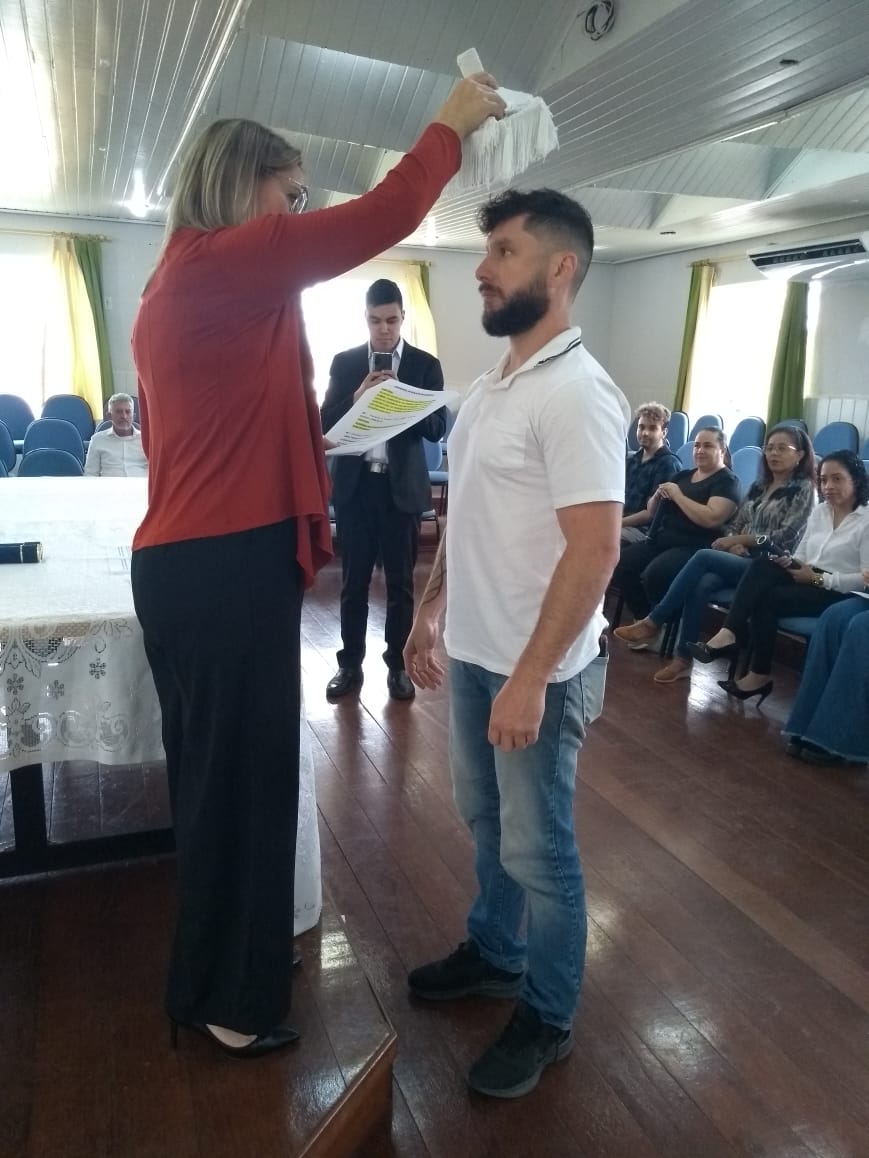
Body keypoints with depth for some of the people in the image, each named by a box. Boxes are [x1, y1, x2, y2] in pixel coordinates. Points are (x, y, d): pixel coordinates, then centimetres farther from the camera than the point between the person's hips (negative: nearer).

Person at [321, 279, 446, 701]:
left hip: (402, 485, -1)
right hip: (354, 483, 1)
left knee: (400, 581, 7)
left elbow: (437, 428, -2)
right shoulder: (345, 362, 6)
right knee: (353, 579, 8)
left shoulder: (425, 364, 3)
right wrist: (357, 398, -16)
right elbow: (326, 422, 1)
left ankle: (398, 664, 18)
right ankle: (350, 663, 19)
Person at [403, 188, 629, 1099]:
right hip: (472, 651, 9)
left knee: (539, 848, 9)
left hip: (538, 668, -8)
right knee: (487, 822, 23)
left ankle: (547, 1018, 30)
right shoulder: (491, 384, 9)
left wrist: (531, 676, -24)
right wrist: (429, 610, 16)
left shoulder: (576, 393, -19)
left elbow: (595, 549, -24)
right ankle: (494, 954, 46)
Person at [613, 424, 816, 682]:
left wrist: (741, 540, -11)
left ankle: (652, 622, -23)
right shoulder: (759, 486, 20)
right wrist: (734, 543, -6)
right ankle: (683, 659, -29)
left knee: (703, 557, -29)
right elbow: (735, 524, 17)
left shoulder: (804, 489, 0)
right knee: (701, 584, -29)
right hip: (741, 559, 5)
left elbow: (787, 537, -10)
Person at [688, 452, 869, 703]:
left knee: (767, 598, -27)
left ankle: (759, 676, -15)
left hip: (840, 594, -6)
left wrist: (818, 578, -17)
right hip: (809, 580, 6)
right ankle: (729, 633, -35)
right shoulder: (819, 512, 15)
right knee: (761, 566, -24)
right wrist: (790, 563, -5)